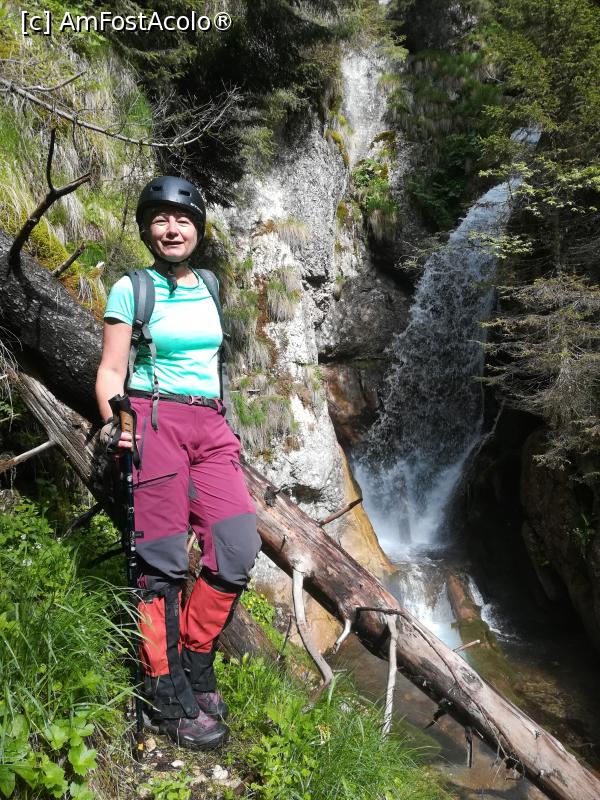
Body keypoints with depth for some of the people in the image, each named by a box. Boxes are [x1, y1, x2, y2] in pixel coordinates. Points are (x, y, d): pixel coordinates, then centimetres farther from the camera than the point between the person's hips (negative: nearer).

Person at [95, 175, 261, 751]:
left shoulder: (207, 287, 16)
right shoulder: (131, 288, 1)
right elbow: (111, 369, -1)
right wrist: (113, 422, -18)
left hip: (211, 427, 5)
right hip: (155, 421, -5)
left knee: (239, 551, -5)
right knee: (162, 566, -4)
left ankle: (194, 661, 18)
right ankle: (169, 701, 12)